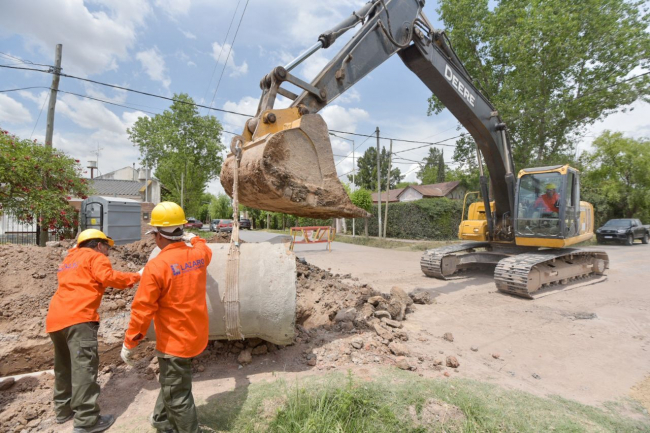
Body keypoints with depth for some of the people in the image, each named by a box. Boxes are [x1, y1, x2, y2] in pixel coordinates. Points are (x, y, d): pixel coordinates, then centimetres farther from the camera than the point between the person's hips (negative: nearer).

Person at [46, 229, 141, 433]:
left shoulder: (70, 259, 29)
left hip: (56, 318, 10)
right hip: (77, 318, -10)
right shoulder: (95, 257, 2)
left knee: (65, 366, 20)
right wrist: (136, 276, -3)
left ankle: (63, 409, 31)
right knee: (84, 367, -10)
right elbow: (109, 278, -14)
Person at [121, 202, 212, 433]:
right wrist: (194, 239, 42)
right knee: (171, 382, 31)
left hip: (175, 341, -8)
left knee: (177, 395, 12)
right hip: (196, 335, 8)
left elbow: (142, 309, -18)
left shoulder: (156, 266, -23)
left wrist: (129, 344, -4)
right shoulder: (199, 254, -5)